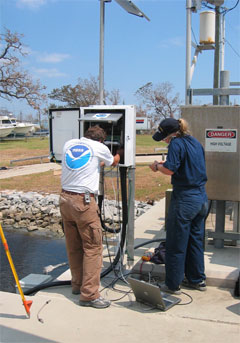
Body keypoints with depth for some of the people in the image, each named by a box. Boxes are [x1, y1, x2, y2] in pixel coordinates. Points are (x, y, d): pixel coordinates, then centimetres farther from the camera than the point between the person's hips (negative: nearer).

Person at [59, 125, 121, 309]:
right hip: (83, 202, -6)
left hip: (65, 199, 6)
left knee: (73, 246, 17)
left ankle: (78, 284, 31)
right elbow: (114, 162, 21)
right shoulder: (99, 148, 0)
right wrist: (118, 154, 44)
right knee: (93, 247, 2)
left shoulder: (69, 144, 13)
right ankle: (89, 294, 4)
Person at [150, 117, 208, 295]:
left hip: (185, 199, -8)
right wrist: (165, 164, 15)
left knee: (176, 245, 4)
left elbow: (170, 169, -22)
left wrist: (157, 166, -3)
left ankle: (173, 285, 14)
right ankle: (197, 279, 31)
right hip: (202, 198, 9)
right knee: (196, 240, 20)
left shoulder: (176, 144, -13)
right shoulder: (195, 142, 12)